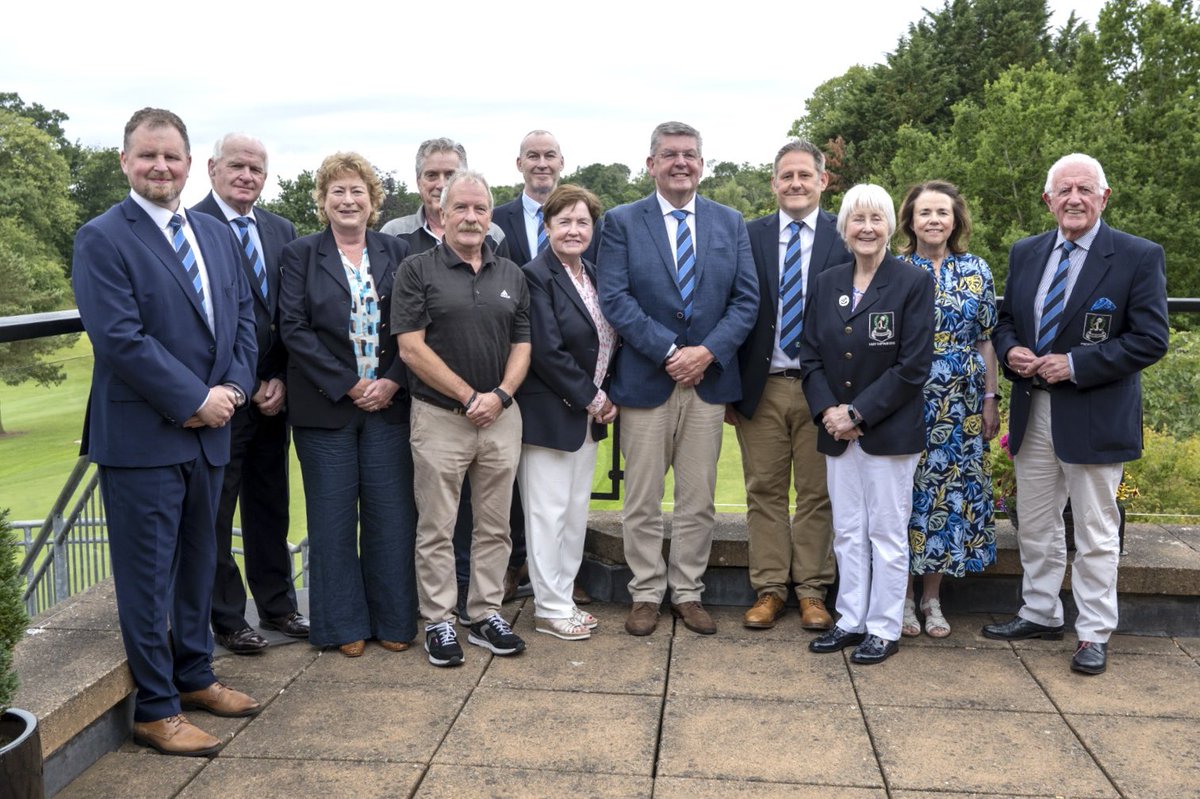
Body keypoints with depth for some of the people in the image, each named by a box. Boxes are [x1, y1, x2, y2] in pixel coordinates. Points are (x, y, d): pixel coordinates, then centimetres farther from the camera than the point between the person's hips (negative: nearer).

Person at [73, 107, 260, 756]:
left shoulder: (217, 236, 12)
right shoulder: (102, 239, -9)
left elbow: (242, 317, 11)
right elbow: (120, 338, -17)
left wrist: (233, 389, -5)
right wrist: (195, 399, -17)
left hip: (208, 432, 7)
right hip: (141, 436, -6)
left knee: (198, 562, 18)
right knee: (148, 576, 4)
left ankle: (194, 676, 35)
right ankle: (155, 709, 17)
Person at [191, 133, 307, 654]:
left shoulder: (282, 231, 10)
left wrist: (281, 379, -2)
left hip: (272, 393, 6)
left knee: (270, 506, 15)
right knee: (216, 512, 7)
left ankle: (277, 606, 28)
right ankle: (227, 619, 19)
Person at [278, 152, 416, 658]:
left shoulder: (396, 253, 9)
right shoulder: (301, 254, 3)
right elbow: (293, 328, -6)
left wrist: (392, 381, -10)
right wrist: (347, 385, -12)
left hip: (388, 403, 2)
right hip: (325, 405, -1)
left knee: (391, 513, 5)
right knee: (333, 517, 5)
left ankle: (393, 620, 18)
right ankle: (344, 624, 18)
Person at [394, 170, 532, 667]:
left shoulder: (511, 275, 11)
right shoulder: (418, 271, -2)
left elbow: (522, 344, 10)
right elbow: (411, 348, -9)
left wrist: (500, 395, -8)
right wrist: (469, 396, -11)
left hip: (501, 417, 4)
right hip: (440, 418, -4)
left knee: (494, 527, 10)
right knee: (436, 529, 4)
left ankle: (487, 616, 22)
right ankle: (438, 622, 15)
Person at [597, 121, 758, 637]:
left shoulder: (730, 223, 9)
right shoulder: (622, 222, 1)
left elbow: (746, 299, 4)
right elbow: (614, 299, -8)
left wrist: (707, 351, -11)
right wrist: (670, 351, -15)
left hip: (708, 380, 2)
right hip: (645, 380, -2)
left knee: (698, 501, 9)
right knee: (642, 502, 5)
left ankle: (688, 593, 21)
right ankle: (646, 594, 18)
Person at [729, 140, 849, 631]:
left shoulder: (846, 238, 0)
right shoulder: (750, 236, 4)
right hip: (762, 388, 1)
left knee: (818, 494, 7)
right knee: (764, 492, 7)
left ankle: (812, 592, 19)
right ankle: (769, 590, 19)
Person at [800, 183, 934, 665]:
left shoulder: (913, 282, -8)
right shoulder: (827, 283, 7)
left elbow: (913, 366, -12)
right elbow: (811, 356, 6)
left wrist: (857, 413, -15)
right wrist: (828, 411, -9)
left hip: (889, 431, -5)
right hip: (837, 429, 5)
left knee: (887, 533, 5)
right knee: (847, 531, 12)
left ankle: (883, 629, 17)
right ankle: (851, 621, 24)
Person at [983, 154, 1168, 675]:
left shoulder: (1139, 257, -7)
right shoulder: (1025, 253, 8)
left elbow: (1151, 339, -12)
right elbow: (1006, 318, 17)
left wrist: (1075, 365, -19)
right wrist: (1010, 350, -6)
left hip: (1095, 416, -5)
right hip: (1033, 413, 5)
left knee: (1095, 532, 5)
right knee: (1035, 525, 15)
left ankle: (1094, 635, 18)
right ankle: (1040, 614, 31)